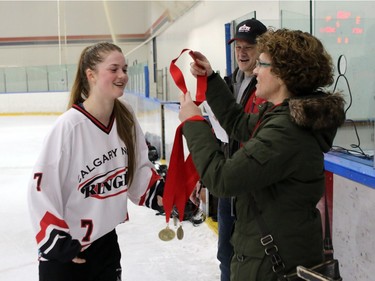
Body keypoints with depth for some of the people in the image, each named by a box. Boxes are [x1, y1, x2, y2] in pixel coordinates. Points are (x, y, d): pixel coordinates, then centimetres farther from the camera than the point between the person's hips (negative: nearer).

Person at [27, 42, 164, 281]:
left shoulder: (126, 117, -5)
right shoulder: (69, 125, -22)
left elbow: (139, 169, 6)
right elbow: (41, 189, -18)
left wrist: (162, 194, -8)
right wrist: (57, 242, -16)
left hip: (106, 241, 6)